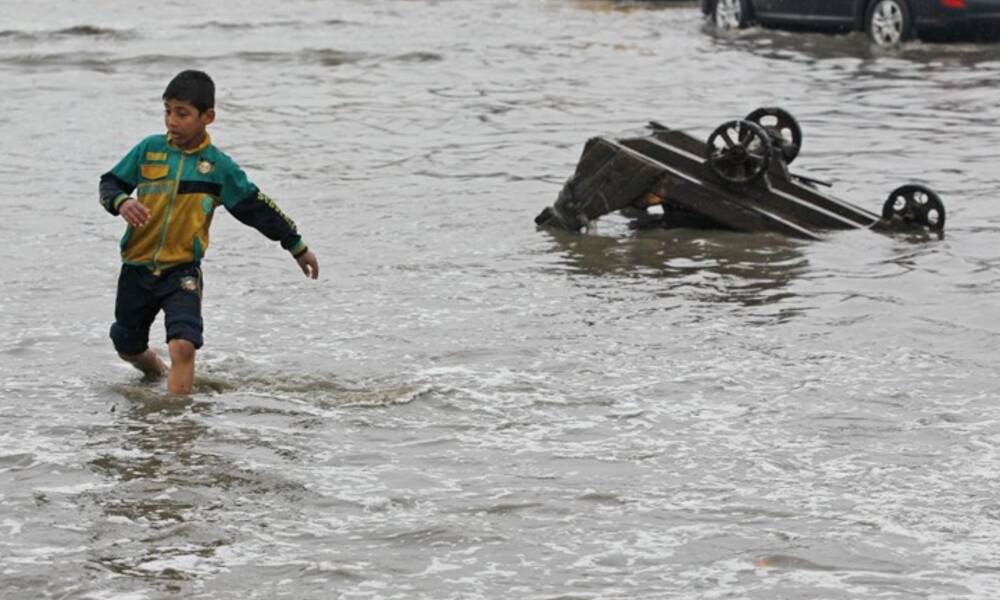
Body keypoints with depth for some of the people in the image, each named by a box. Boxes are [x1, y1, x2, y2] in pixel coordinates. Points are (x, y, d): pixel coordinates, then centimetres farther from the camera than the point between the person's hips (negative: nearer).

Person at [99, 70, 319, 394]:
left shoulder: (218, 166, -3)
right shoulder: (149, 149, -1)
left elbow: (256, 207, 4)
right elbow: (111, 182, 6)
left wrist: (297, 246, 9)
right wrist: (121, 202, -18)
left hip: (182, 272, -3)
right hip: (137, 267, 3)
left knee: (183, 346, -24)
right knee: (128, 347, 20)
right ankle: (160, 374, 50)